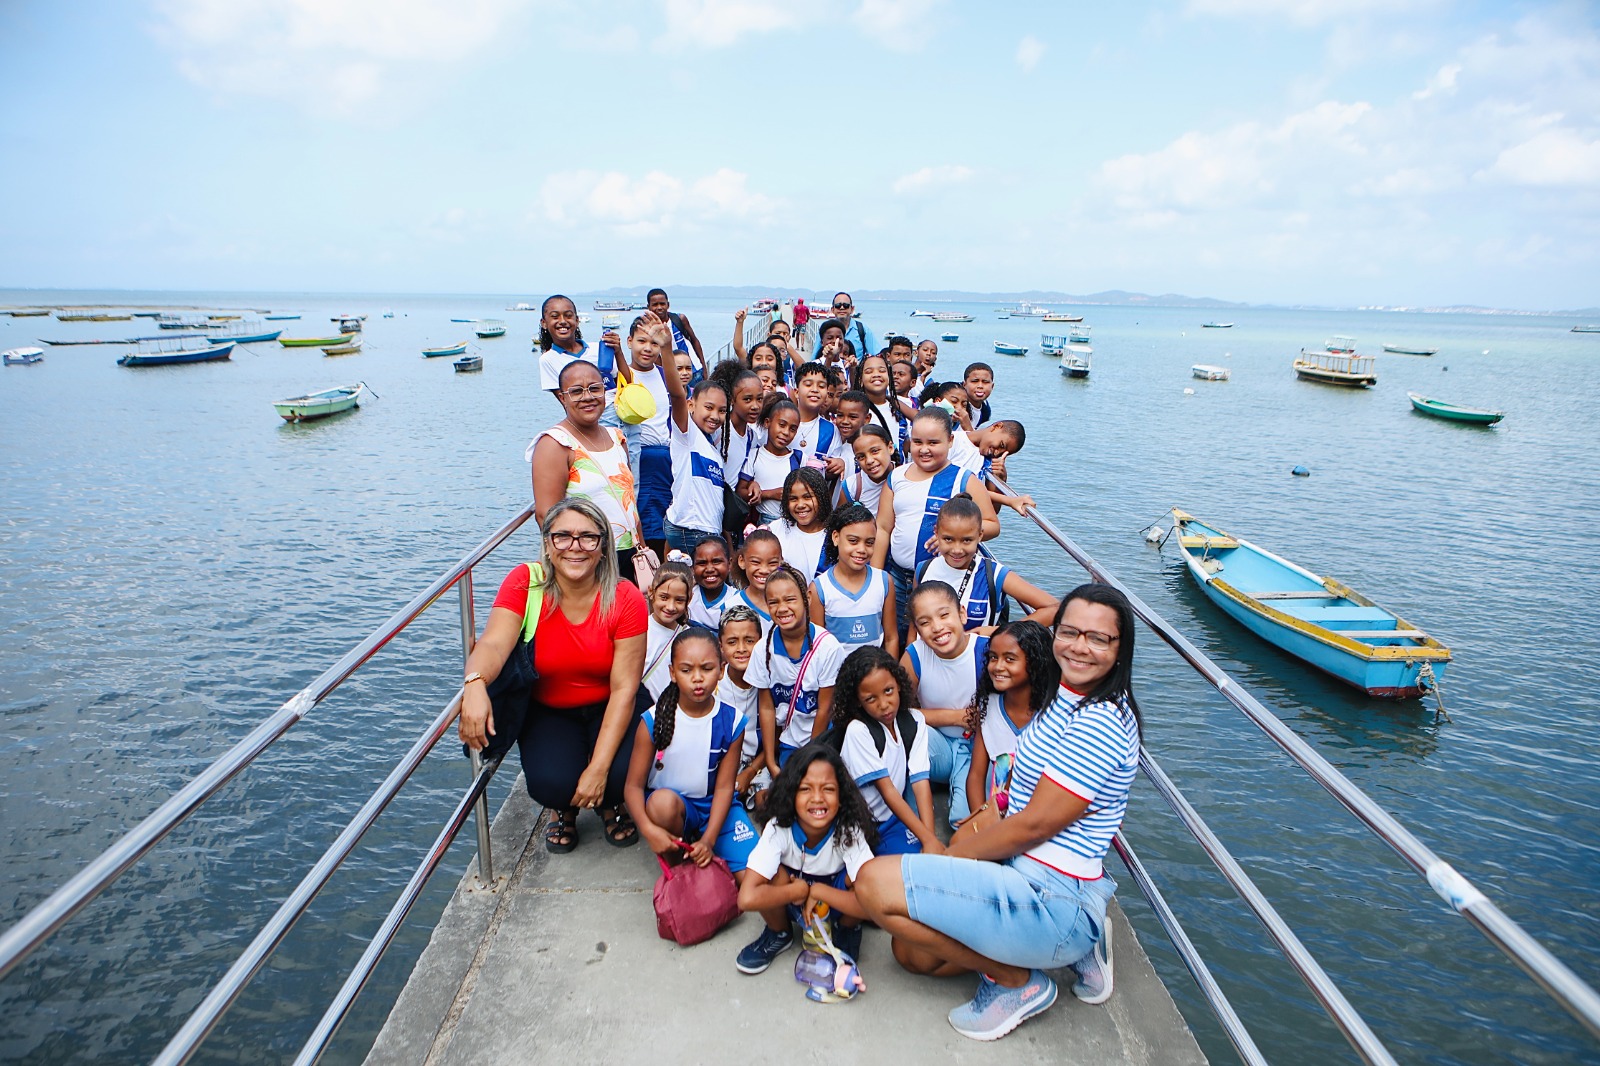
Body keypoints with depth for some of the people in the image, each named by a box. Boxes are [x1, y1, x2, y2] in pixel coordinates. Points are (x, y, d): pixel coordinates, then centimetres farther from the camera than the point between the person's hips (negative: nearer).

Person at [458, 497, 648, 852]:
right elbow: (494, 644, -31)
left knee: (623, 772, -27)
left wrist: (599, 767, -26)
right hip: (547, 710, 1)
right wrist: (475, 684, -55)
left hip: (608, 708, 0)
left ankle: (612, 805, 14)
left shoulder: (626, 599, -18)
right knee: (552, 783, -26)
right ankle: (563, 809, 15)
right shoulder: (524, 583, -15)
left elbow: (624, 689, -19)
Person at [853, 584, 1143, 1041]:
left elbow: (1034, 825, -20)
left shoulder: (1101, 723, -22)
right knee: (912, 953, 18)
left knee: (875, 881, -17)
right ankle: (1074, 946, 15)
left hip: (1051, 902, -10)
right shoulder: (1066, 698, 9)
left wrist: (955, 855, -8)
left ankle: (1015, 980, -1)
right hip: (1025, 873, 10)